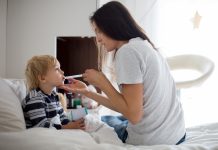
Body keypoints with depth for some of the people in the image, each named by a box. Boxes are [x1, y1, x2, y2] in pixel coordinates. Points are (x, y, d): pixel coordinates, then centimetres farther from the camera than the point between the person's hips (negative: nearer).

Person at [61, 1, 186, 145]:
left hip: (153, 141, -8)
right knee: (107, 118, 32)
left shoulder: (128, 50, -18)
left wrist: (102, 83, -11)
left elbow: (134, 115, -21)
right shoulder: (145, 45, 10)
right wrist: (87, 92, 13)